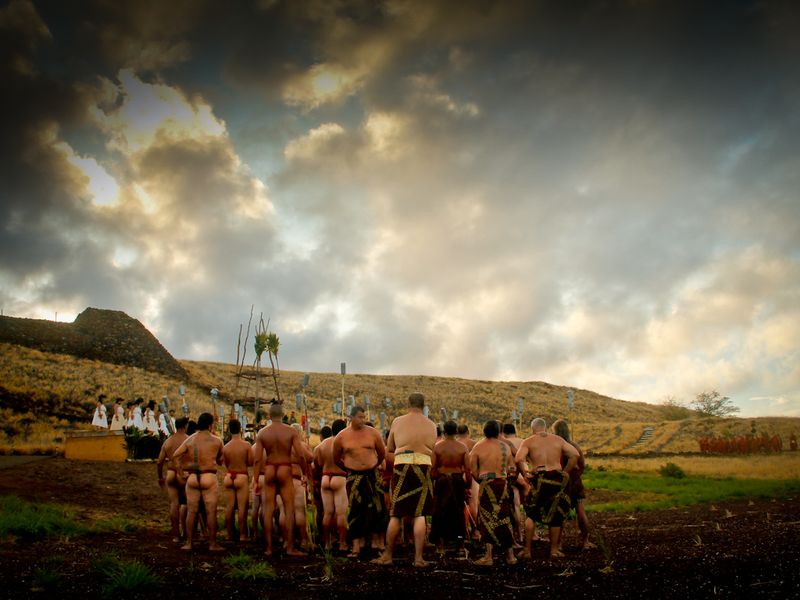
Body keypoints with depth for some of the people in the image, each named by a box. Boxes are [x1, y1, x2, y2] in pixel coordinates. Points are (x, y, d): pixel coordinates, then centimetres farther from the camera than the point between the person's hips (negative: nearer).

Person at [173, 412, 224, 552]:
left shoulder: (190, 439, 7)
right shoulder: (216, 441, -4)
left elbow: (175, 456, 2)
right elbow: (220, 461, 6)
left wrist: (181, 473, 7)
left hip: (192, 478, 4)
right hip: (209, 478, -4)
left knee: (191, 511, 10)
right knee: (211, 512, 2)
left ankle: (188, 543, 13)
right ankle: (212, 544, 6)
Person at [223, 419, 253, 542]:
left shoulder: (225, 447, -2)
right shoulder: (246, 445, -10)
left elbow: (226, 464, 5)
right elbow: (251, 462, -7)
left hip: (228, 477, 3)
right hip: (242, 477, -3)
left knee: (229, 507, 10)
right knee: (242, 507, 1)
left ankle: (230, 534, 17)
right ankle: (242, 535, 4)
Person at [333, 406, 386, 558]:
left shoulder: (372, 433, 0)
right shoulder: (341, 436, 0)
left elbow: (382, 453, 13)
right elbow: (336, 459, 14)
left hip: (372, 475, 1)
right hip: (354, 477, -1)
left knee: (374, 510, 1)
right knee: (355, 512, -2)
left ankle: (363, 539, 18)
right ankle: (356, 547, 1)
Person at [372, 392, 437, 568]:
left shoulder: (397, 422, 5)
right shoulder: (431, 425, 8)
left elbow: (389, 448, 15)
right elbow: (433, 452, 10)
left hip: (402, 467, 0)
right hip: (424, 467, 0)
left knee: (396, 514, 8)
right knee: (420, 514, 4)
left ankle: (387, 555, 14)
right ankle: (418, 557, 2)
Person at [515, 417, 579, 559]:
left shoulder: (528, 442, 3)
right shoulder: (558, 440, 11)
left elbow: (518, 459, -14)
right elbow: (575, 454, 4)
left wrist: (524, 473, -1)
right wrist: (565, 472, 7)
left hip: (538, 479, -2)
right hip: (556, 478, 2)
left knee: (530, 514, 12)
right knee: (555, 515, 14)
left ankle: (527, 550, 10)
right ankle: (554, 550, 19)